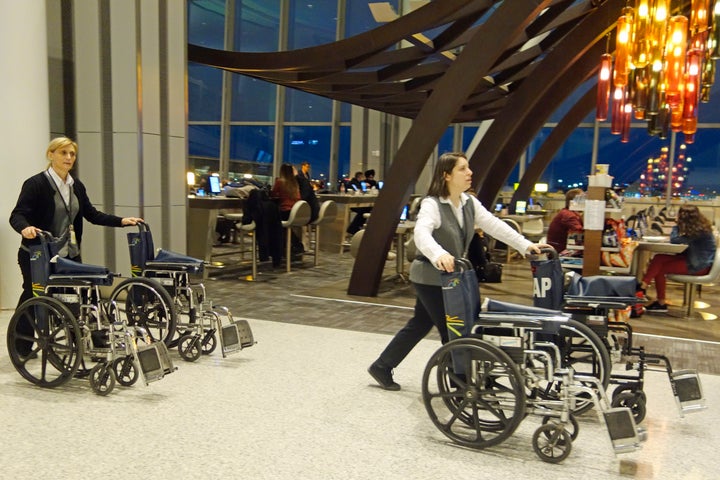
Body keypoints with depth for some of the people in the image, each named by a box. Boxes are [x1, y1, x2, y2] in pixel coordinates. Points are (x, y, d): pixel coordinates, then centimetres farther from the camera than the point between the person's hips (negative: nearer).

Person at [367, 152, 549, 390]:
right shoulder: (432, 204, -21)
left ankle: (382, 367, 29)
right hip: (430, 277, -8)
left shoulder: (469, 203, 4)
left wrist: (526, 245, -5)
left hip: (449, 277, 8)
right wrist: (438, 255, -58)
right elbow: (421, 232, -39)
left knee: (419, 325, 16)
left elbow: (494, 225, 3)